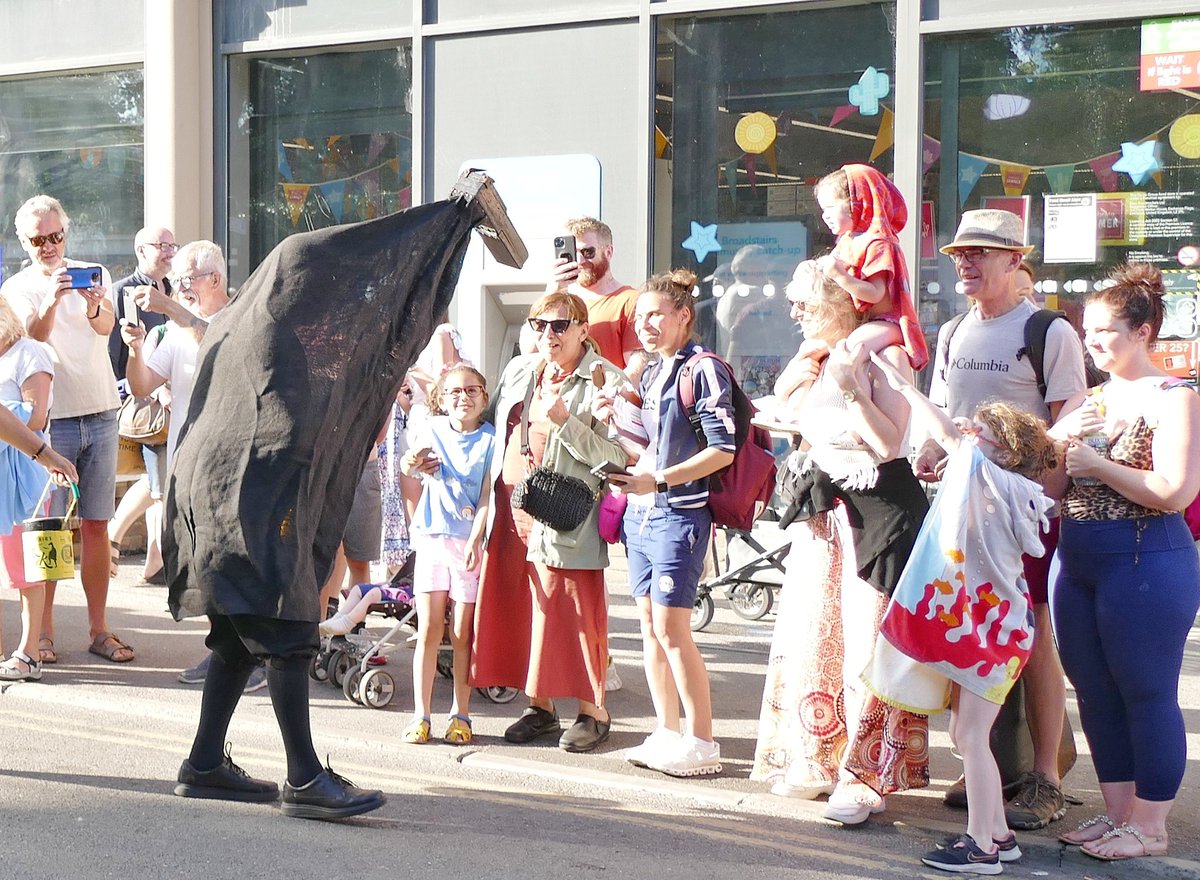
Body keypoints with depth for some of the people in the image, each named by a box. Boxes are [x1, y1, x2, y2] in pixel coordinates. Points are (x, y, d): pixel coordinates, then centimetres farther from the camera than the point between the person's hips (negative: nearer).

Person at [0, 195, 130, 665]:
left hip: (100, 416, 2)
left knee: (96, 525, 5)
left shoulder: (94, 274, 6)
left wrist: (94, 307, -37)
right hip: (50, 419, -2)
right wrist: (52, 299, -34)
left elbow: (106, 326, -14)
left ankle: (99, 629, 10)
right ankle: (43, 632, 6)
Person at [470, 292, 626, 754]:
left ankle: (593, 711, 6)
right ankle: (541, 706, 20)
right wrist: (489, 504, 16)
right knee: (518, 609, 8)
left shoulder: (604, 380, -4)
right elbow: (495, 428, 26)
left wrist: (566, 422, -21)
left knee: (571, 612, -5)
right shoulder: (518, 371, 16)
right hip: (512, 513, 6)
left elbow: (616, 456, -12)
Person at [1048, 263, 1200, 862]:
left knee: (1147, 694, 0)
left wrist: (1097, 464, -14)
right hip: (1078, 563, 8)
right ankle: (1117, 811, 25)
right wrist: (1058, 437, -8)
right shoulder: (1086, 399, 14)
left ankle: (1149, 825, 10)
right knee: (1096, 693, 13)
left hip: (1145, 563, -8)